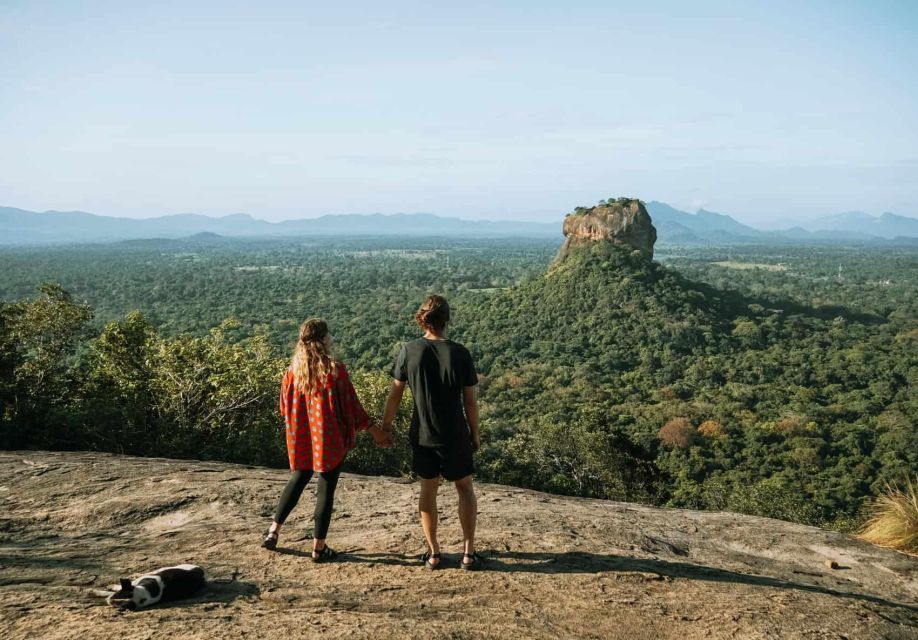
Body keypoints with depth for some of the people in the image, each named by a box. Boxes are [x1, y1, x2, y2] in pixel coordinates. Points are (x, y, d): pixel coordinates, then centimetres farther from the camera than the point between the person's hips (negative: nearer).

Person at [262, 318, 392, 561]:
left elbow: (285, 408, 6)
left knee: (297, 481, 23)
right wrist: (374, 430, 0)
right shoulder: (335, 370, -16)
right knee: (326, 489, 5)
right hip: (330, 440, -4)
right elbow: (351, 405, -11)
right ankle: (319, 547, 11)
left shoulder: (292, 371, -3)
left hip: (302, 440, 5)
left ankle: (273, 532, 22)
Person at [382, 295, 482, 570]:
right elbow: (470, 400, -6)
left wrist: (385, 428, 9)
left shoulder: (409, 350, -8)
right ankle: (468, 551, 14)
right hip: (455, 436, -1)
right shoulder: (460, 353, -11)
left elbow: (395, 394, -3)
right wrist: (475, 434, 7)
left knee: (428, 490, 15)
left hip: (422, 435, 1)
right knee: (465, 488, 15)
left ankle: (433, 552, 19)